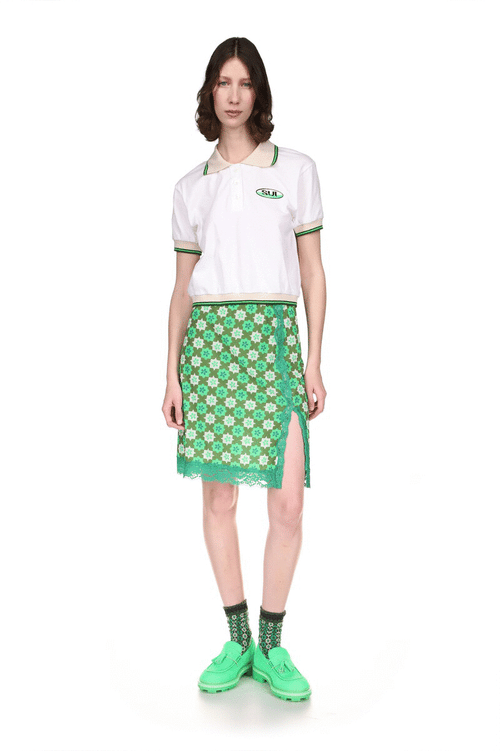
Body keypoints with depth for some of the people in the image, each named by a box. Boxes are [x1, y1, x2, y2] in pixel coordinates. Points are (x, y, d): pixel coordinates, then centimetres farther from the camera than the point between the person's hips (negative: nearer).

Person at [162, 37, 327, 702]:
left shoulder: (296, 169, 8)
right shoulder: (191, 187, 13)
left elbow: (312, 271, 6)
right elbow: (183, 285, 12)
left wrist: (314, 363, -1)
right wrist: (171, 374, 4)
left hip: (273, 337, -1)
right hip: (209, 338, 2)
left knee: (288, 504, -7)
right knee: (219, 498, 4)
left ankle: (272, 646, 12)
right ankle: (237, 642, 18)